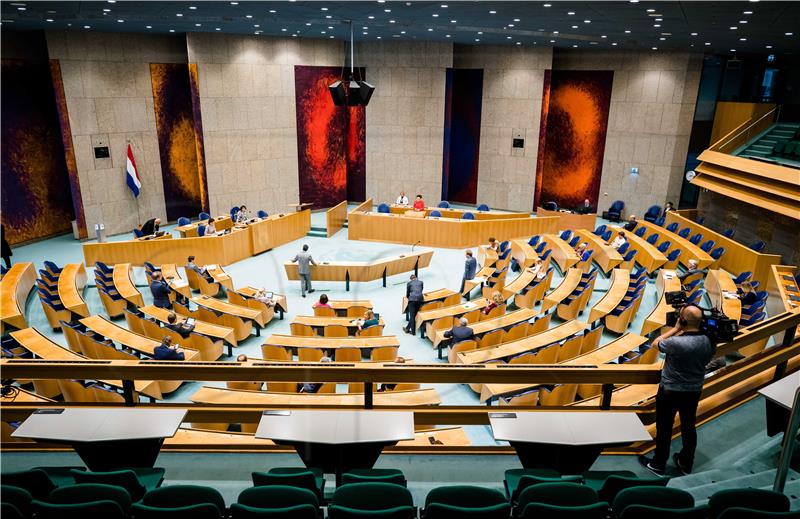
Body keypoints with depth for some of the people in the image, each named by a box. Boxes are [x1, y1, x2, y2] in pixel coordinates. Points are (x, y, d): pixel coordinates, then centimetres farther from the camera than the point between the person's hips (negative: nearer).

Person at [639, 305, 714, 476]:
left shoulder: (676, 343, -30)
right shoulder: (709, 341, -11)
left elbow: (655, 344, -10)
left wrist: (675, 329, -8)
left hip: (670, 391, -5)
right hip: (694, 391, 6)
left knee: (664, 428, 11)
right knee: (689, 427, 21)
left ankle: (658, 464, 27)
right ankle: (686, 464, 38)